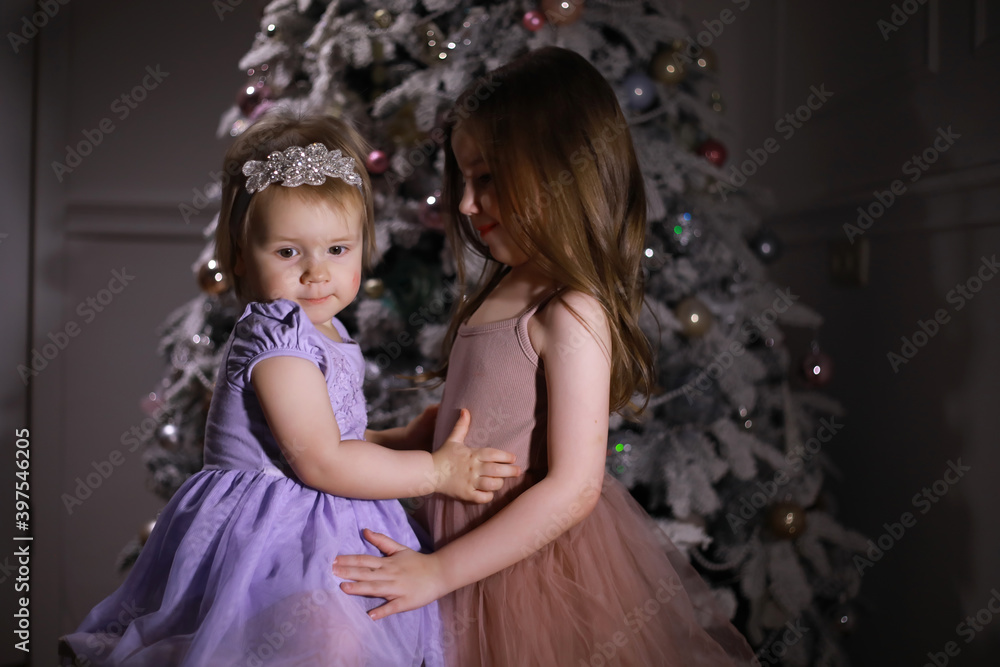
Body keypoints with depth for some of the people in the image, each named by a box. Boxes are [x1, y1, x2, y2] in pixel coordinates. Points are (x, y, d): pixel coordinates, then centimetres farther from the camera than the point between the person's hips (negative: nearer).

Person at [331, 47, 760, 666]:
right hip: (482, 545, 8)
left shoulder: (572, 314, -21)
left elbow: (573, 487, -25)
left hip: (535, 563, -8)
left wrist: (438, 571, -24)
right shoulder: (500, 291, 6)